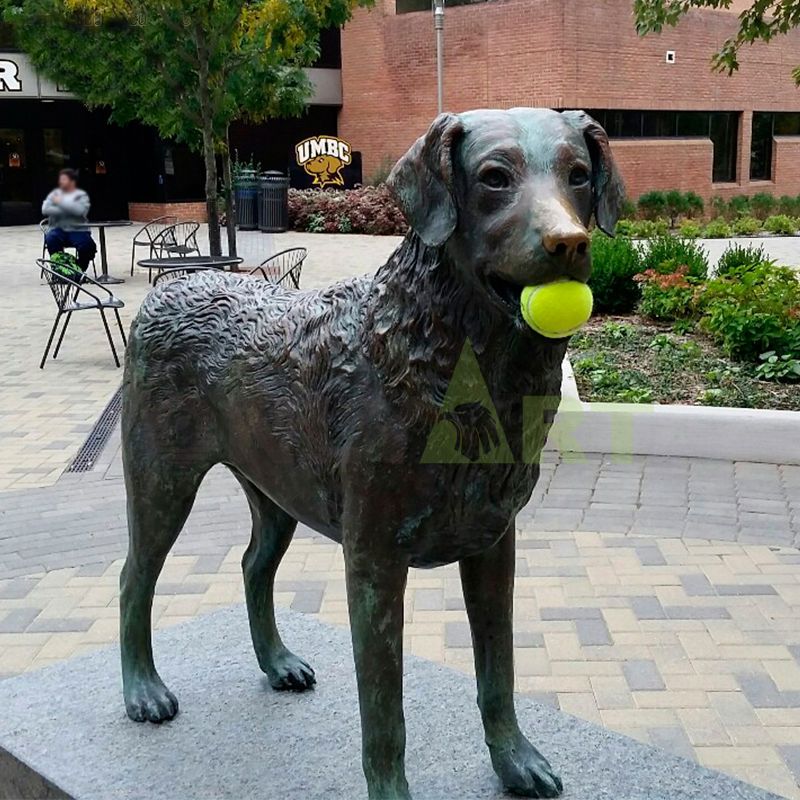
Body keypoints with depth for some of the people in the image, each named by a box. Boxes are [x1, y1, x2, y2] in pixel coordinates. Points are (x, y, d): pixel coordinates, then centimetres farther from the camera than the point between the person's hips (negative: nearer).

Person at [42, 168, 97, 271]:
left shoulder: (81, 195, 5)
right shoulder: (54, 193, 13)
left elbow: (80, 210, -16)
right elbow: (45, 209, -3)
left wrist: (61, 202, -12)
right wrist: (68, 211, -10)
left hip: (77, 230, -1)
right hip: (58, 229, 1)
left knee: (88, 246, -28)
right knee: (51, 239, -31)